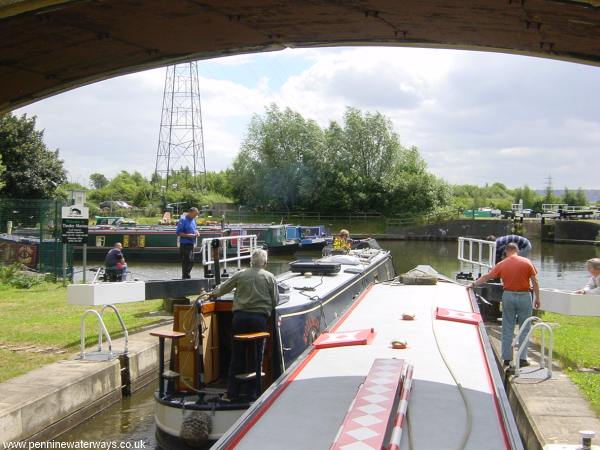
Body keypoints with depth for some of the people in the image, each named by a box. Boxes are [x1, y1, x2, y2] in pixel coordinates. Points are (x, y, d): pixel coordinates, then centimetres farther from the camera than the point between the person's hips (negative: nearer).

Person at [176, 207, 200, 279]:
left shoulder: (193, 219, 13)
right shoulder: (183, 220, -12)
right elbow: (178, 233, -14)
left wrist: (196, 232, 5)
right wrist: (188, 235, -21)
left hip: (191, 243, 8)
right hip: (185, 244, -8)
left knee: (191, 261, 12)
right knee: (186, 261, -8)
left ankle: (187, 275, 23)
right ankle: (185, 277, -2)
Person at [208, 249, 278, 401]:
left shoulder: (240, 275, 5)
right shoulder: (270, 277, 1)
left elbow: (223, 288, 16)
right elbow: (275, 301, 3)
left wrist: (213, 294, 37)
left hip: (240, 317, 1)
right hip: (259, 318, -1)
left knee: (237, 357, 7)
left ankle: (232, 393, 10)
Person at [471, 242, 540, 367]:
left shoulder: (502, 264, 1)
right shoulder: (527, 262, -3)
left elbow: (487, 277, 7)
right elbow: (534, 281, -4)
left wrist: (474, 284, 18)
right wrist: (537, 298, 3)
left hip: (508, 296, 1)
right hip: (524, 296, -1)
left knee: (507, 328, 8)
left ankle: (506, 358, 10)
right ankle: (522, 358, 5)